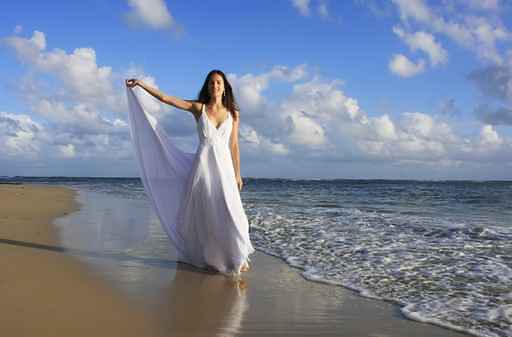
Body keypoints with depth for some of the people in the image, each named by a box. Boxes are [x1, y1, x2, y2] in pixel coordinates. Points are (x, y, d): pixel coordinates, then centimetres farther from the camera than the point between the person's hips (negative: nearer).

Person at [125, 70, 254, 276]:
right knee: (203, 214, 2)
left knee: (229, 214, -5)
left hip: (224, 166, 1)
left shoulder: (233, 113, 7)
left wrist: (237, 174, 7)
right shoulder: (198, 108, 4)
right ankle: (208, 257, 15)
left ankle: (235, 258, 7)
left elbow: (234, 146, 9)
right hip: (202, 165, 0)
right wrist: (141, 84, -4)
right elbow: (165, 98, 1)